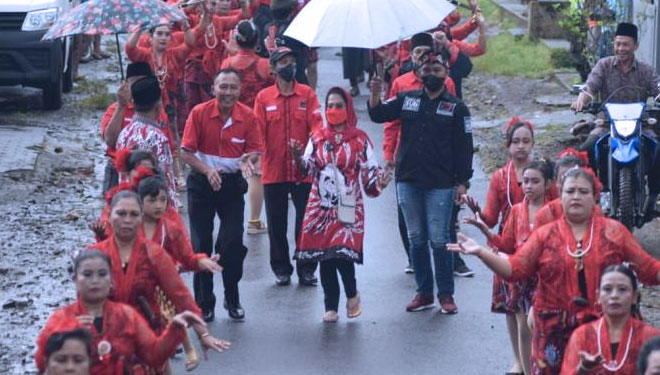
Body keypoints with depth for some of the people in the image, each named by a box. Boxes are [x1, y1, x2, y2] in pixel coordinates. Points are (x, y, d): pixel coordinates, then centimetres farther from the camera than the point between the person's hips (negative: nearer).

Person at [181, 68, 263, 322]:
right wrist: (207, 171, -23)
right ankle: (204, 303, 16)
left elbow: (255, 150, -1)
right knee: (201, 244, 4)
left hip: (233, 182, 1)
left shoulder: (248, 116, -6)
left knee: (233, 242, -4)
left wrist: (249, 160, -24)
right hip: (202, 183, 0)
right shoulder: (199, 113, -10)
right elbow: (187, 152, -8)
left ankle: (232, 299, 16)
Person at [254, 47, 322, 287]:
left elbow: (316, 123, -5)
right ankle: (281, 269, 20)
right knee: (277, 224, 8)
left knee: (306, 222, 3)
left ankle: (306, 269, 13)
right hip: (274, 171, 1)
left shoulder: (307, 94, 3)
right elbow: (258, 129, -3)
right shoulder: (263, 98, 3)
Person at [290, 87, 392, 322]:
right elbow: (307, 168, 0)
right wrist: (297, 157, -21)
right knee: (324, 256, 3)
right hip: (321, 205, 3)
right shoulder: (317, 138, 10)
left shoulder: (360, 139, 3)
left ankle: (352, 294, 13)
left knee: (343, 252, -15)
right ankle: (331, 307, 14)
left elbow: (370, 172, 2)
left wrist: (379, 181, -19)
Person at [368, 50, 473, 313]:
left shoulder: (456, 107, 2)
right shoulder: (407, 100, 11)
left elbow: (464, 146, 1)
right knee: (416, 239, 9)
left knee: (439, 240, -4)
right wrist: (375, 95, -13)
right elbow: (378, 115, 8)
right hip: (408, 181, 4)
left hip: (441, 185, -3)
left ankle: (446, 294, 6)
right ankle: (424, 293, 17)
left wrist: (462, 182, -3)